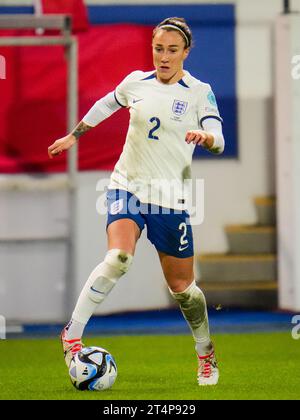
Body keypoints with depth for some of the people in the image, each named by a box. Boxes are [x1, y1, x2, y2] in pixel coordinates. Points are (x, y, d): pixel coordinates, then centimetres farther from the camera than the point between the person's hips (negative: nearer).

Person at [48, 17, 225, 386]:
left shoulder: (200, 92, -3)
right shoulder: (135, 82, 4)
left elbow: (218, 140, -14)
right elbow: (106, 105, 25)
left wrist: (205, 137, -37)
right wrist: (73, 136, 31)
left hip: (170, 196, 0)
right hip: (128, 186, 0)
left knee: (181, 286, 7)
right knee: (118, 258, -28)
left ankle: (206, 354, 31)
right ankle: (72, 334, -21)